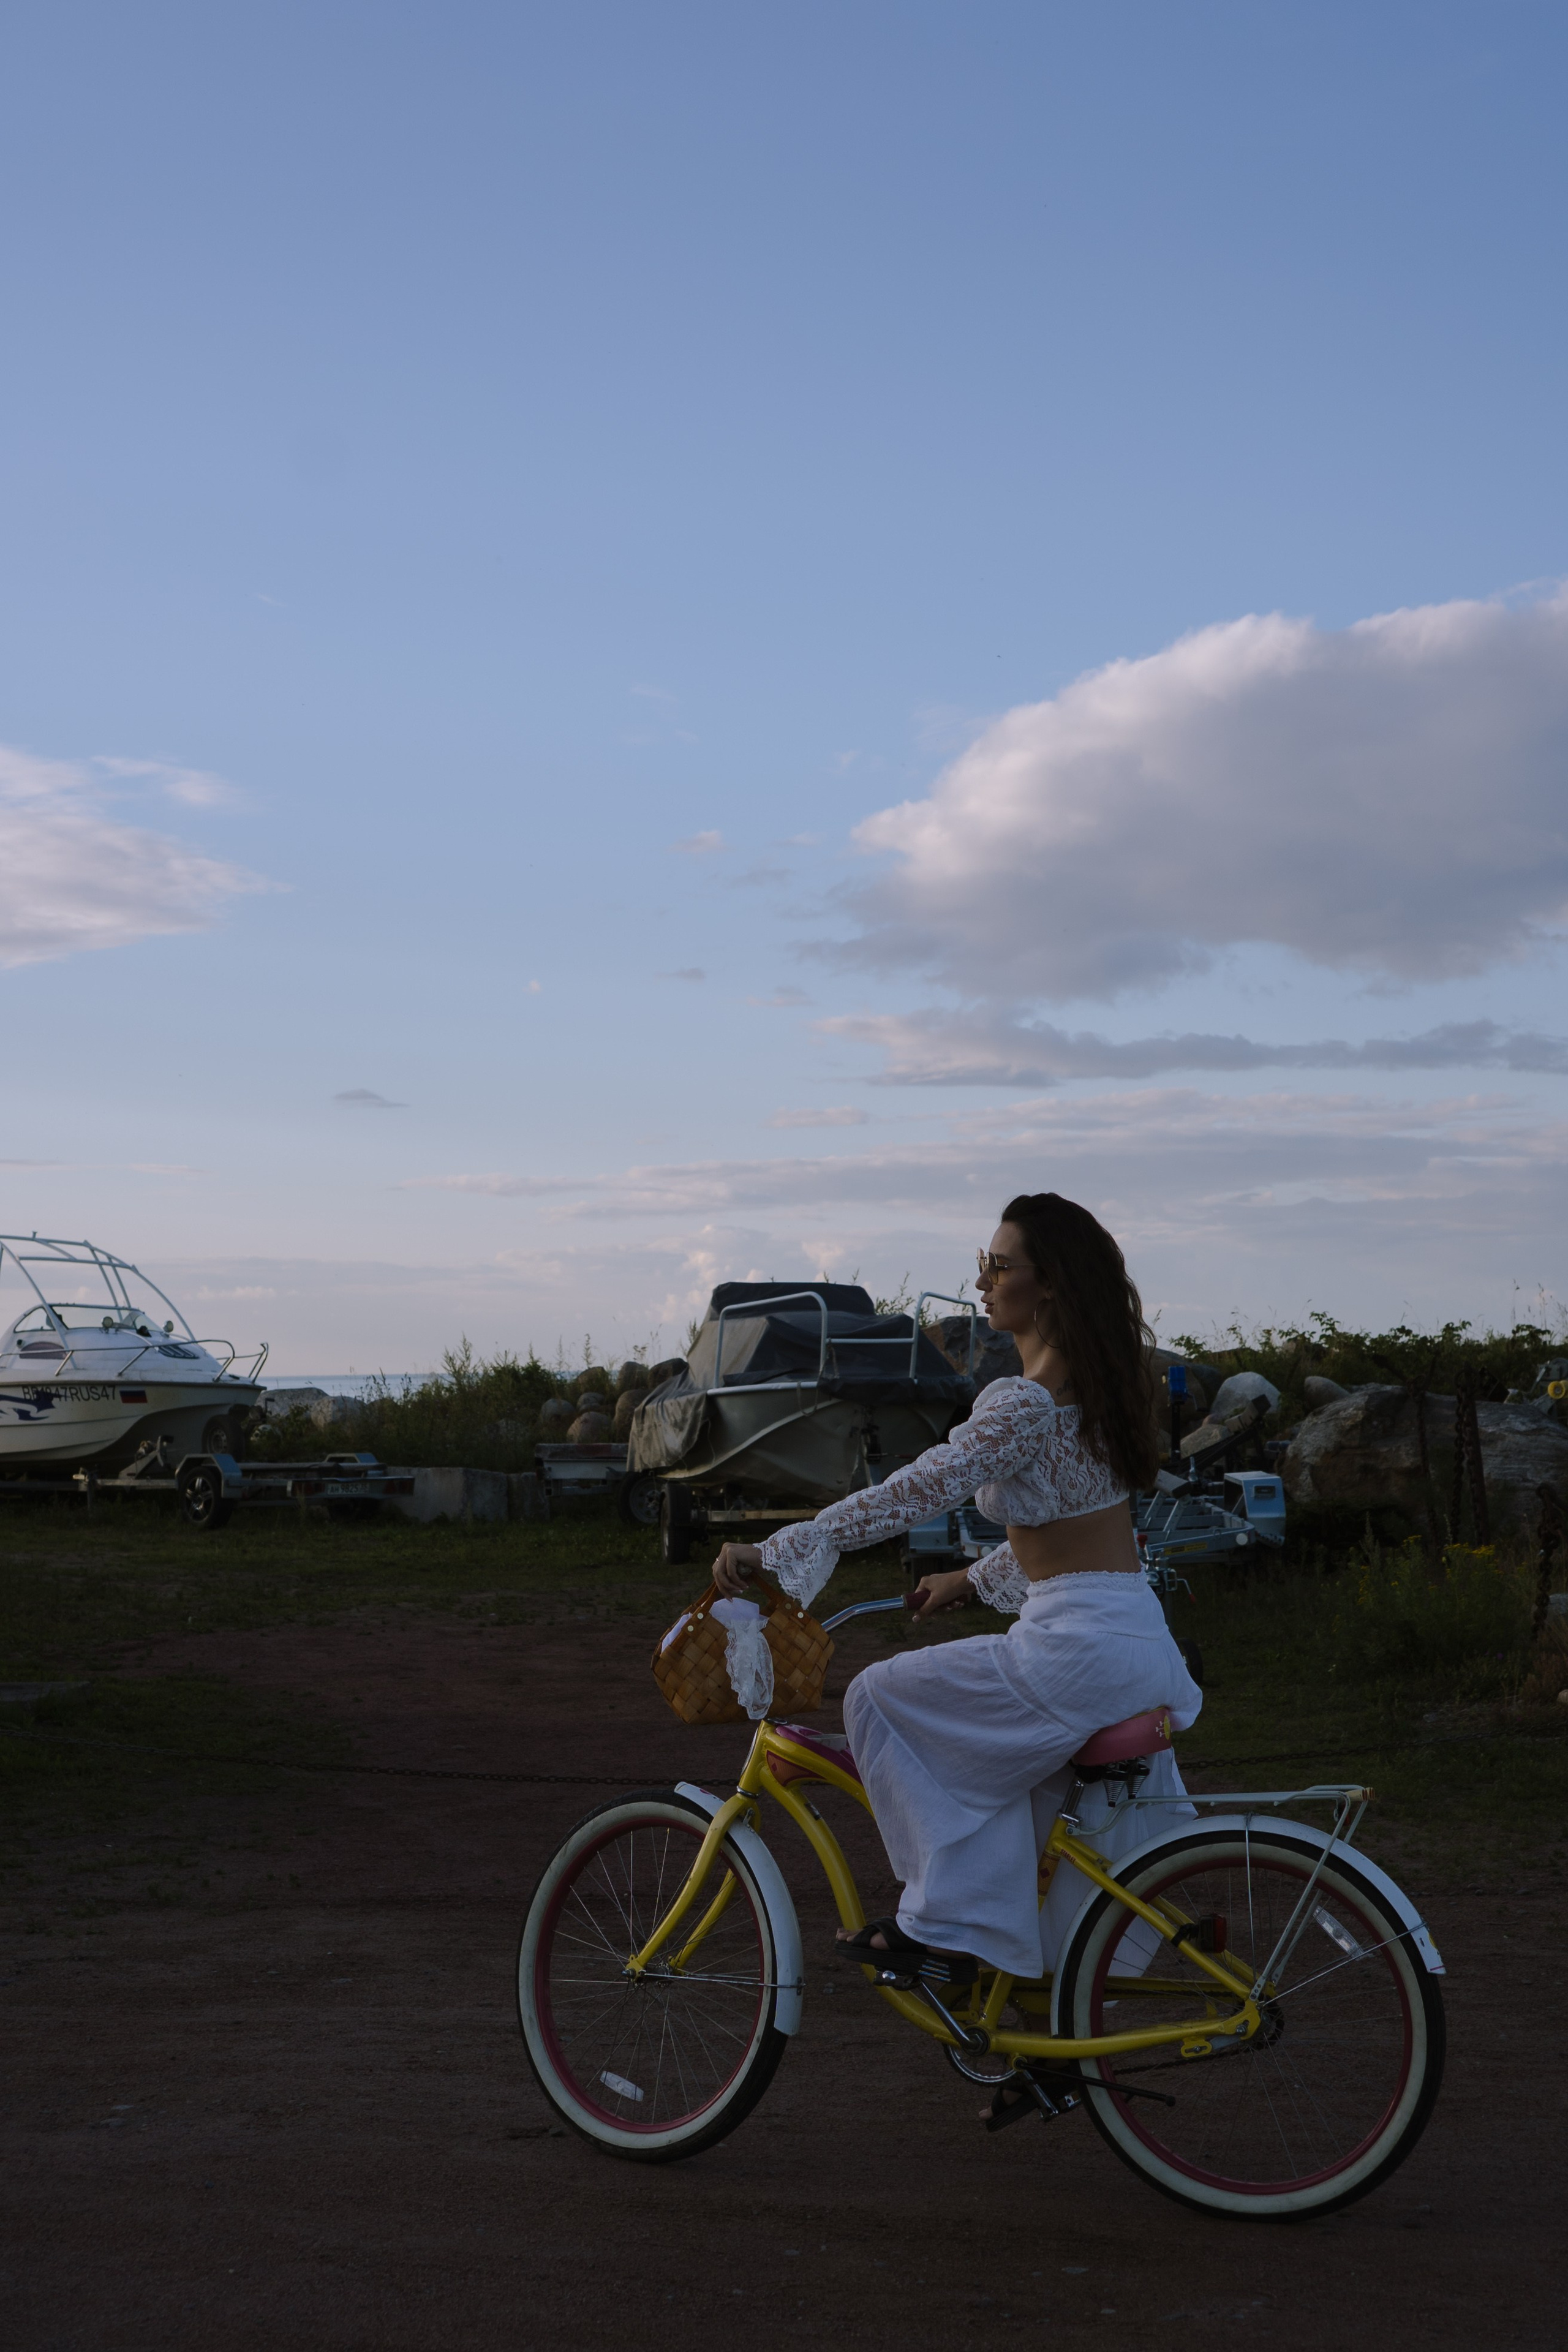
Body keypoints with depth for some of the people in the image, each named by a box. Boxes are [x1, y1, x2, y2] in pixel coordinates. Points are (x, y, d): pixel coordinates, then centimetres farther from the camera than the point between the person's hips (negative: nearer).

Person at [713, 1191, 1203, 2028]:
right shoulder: (1095, 1385, 13)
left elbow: (912, 1494, -23)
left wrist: (773, 1551, -21)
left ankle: (945, 1927, 3)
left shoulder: (1024, 1403, -16)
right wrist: (972, 1580, 30)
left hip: (1074, 1647, -9)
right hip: (1139, 1641, 10)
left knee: (884, 1699, 3)